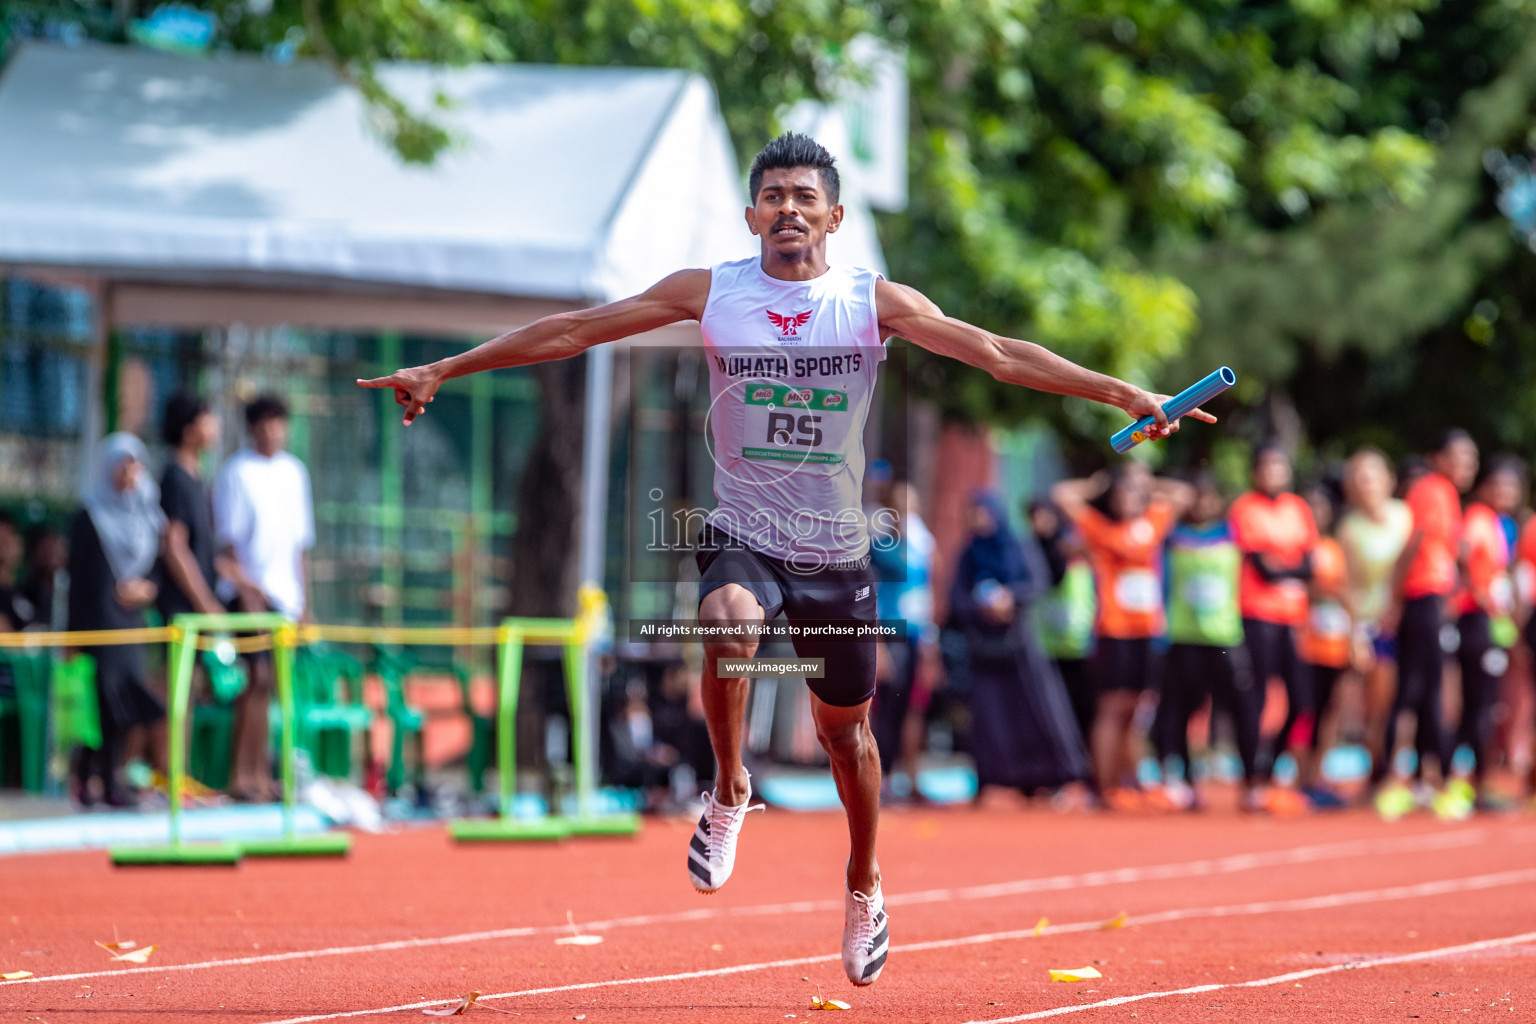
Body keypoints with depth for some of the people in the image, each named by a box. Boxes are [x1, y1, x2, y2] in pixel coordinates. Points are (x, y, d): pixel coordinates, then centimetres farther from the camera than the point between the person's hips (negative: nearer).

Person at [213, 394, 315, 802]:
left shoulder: (294, 472, 15)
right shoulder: (237, 473, -3)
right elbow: (227, 539, -6)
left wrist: (304, 600, 15)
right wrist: (246, 590, -14)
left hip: (285, 595, 6)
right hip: (251, 591, -6)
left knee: (266, 683, 5)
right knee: (256, 680, -11)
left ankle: (260, 774, 7)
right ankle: (241, 777, -10)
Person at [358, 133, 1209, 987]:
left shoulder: (874, 301, -2)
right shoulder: (709, 293, -1)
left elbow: (997, 354, -5)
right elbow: (574, 330, 1)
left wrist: (1124, 394, -12)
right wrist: (443, 370, -1)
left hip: (838, 552, 1)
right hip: (743, 538, -1)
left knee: (845, 728, 10)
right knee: (729, 626, -34)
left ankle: (864, 885, 36)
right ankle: (730, 793, -9)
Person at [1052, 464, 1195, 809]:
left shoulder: (1153, 523, 12)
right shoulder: (1100, 528, 0)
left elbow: (1183, 494, 25)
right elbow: (1063, 494, -6)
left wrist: (1146, 484, 15)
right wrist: (1098, 485, 5)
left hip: (1149, 631, 4)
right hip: (1114, 632, -4)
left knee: (1137, 710, 5)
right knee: (1114, 708, -5)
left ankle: (1132, 784, 9)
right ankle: (1106, 788, -4)